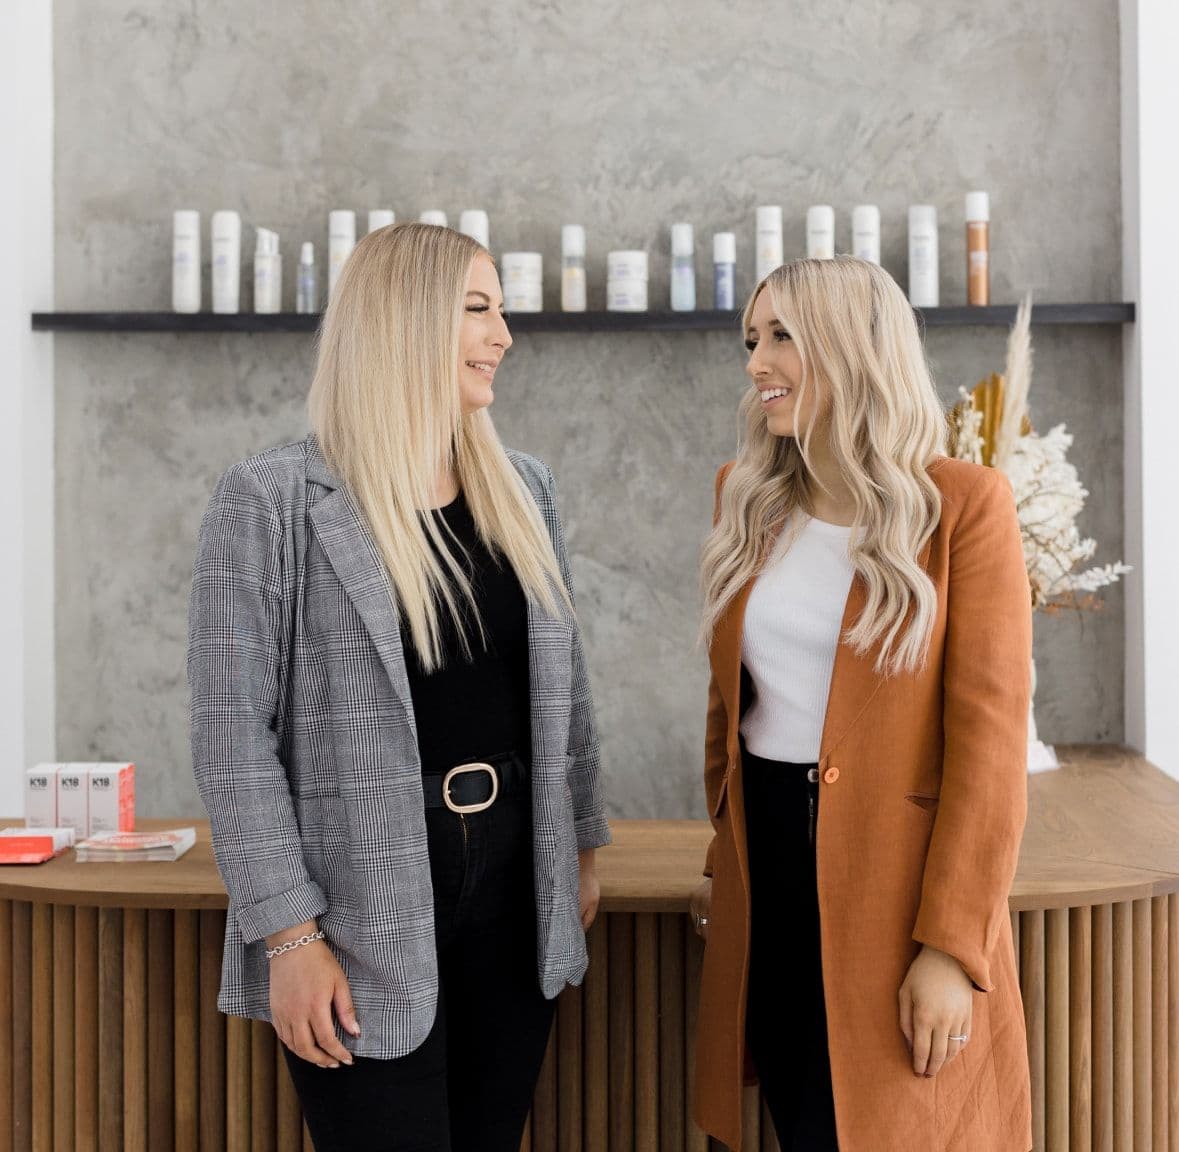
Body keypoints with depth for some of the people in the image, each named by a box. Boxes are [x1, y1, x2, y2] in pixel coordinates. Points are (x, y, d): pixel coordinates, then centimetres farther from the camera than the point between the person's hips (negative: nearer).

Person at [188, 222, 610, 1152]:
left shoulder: (524, 488, 7)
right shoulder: (270, 504, -11)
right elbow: (232, 733, -12)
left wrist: (583, 843, 15)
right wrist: (289, 933, -14)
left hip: (513, 883, 5)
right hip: (367, 912, -5)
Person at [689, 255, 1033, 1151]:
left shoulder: (960, 503, -10)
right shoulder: (750, 499, 6)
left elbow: (989, 732, -13)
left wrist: (952, 945, -16)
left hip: (896, 870, -4)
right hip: (767, 864, 5)